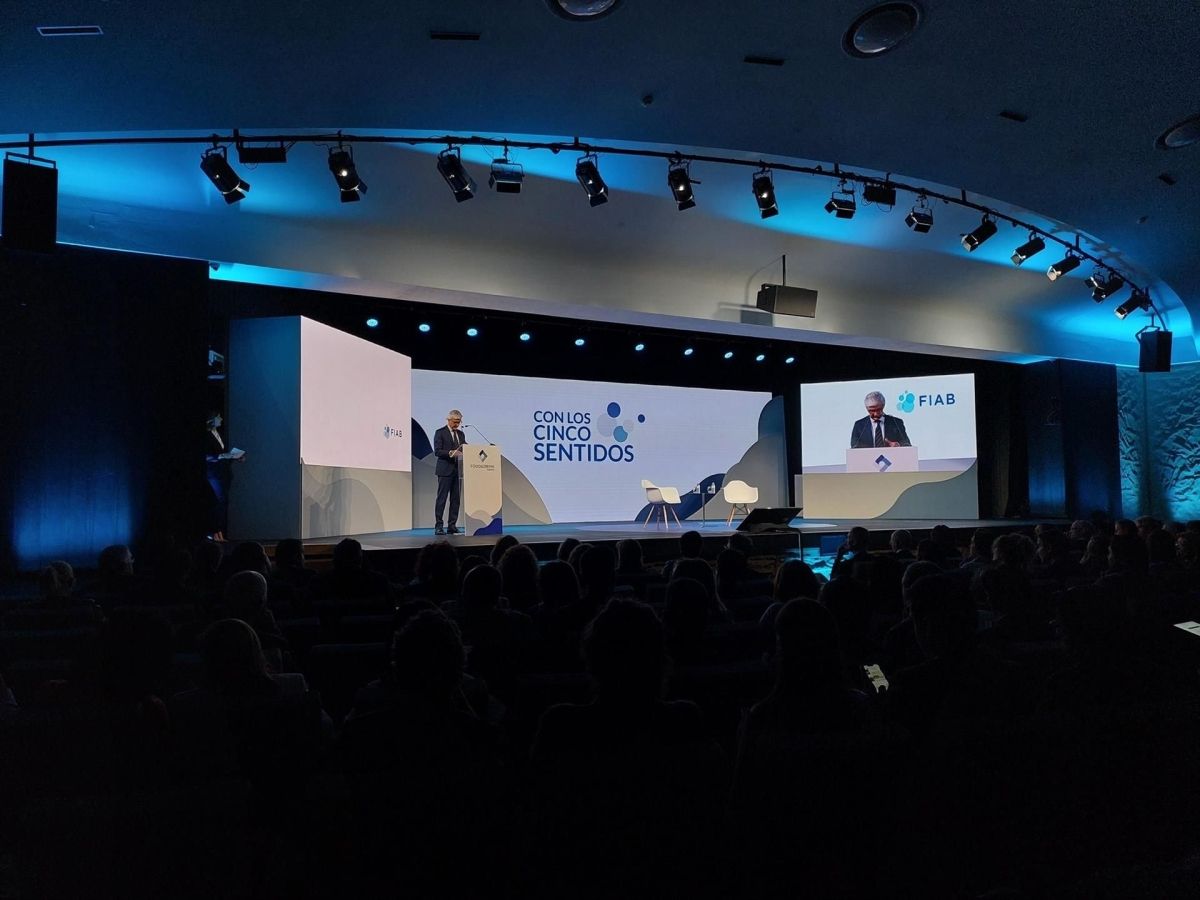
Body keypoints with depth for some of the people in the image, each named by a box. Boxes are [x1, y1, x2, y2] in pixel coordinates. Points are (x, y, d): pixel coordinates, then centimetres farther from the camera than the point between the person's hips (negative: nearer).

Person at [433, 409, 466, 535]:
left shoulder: (460, 433, 17)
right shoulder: (440, 432, -2)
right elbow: (437, 451, -10)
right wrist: (451, 453, -23)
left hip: (458, 470, 6)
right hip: (445, 470, -6)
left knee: (456, 499, 5)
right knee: (442, 498, -4)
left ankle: (452, 526, 10)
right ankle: (438, 527, -1)